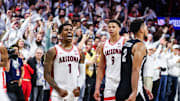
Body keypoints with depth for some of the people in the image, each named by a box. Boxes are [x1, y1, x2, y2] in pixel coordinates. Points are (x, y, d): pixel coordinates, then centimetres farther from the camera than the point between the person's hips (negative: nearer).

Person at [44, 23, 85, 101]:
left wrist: (78, 87, -4)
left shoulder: (78, 51, 10)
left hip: (74, 94, 4)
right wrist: (59, 90, -16)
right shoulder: (53, 51, -3)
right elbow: (47, 74, -6)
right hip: (58, 94, -4)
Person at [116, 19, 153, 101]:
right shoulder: (140, 45, -10)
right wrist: (134, 93, -26)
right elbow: (135, 70, -20)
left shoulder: (126, 44, 17)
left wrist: (143, 89, 30)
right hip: (133, 90, -8)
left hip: (121, 89, 8)